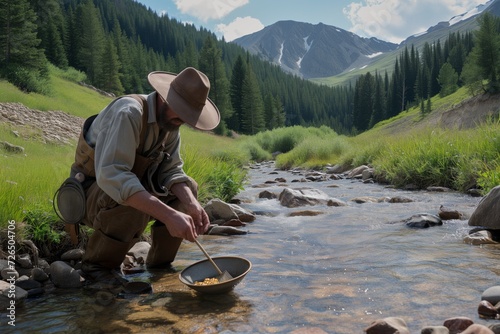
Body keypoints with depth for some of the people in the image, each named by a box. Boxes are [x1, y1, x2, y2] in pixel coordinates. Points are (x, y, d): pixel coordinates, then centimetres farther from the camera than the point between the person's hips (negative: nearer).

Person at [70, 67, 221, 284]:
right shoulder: (128, 113, -29)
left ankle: (159, 264, 6)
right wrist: (169, 215, -46)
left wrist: (191, 204, -27)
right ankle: (96, 266, -9)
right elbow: (111, 176, -41)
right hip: (90, 192, -7)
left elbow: (171, 170, -7)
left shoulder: (169, 121, -4)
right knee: (133, 205, -36)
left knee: (188, 187, -4)